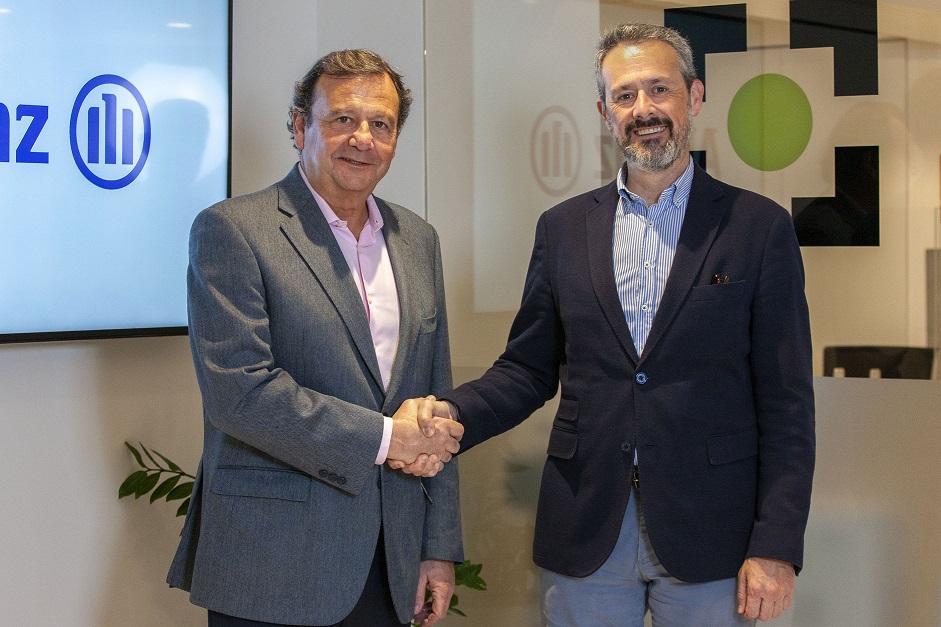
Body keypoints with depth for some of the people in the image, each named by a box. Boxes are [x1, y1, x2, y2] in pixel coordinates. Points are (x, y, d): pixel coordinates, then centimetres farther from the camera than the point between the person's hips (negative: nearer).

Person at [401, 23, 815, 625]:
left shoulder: (759, 226, -1)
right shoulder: (563, 228, 8)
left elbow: (786, 401, -3)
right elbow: (528, 368, 10)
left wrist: (777, 547, -9)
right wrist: (452, 414, -10)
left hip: (707, 536, -2)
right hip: (584, 534, 2)